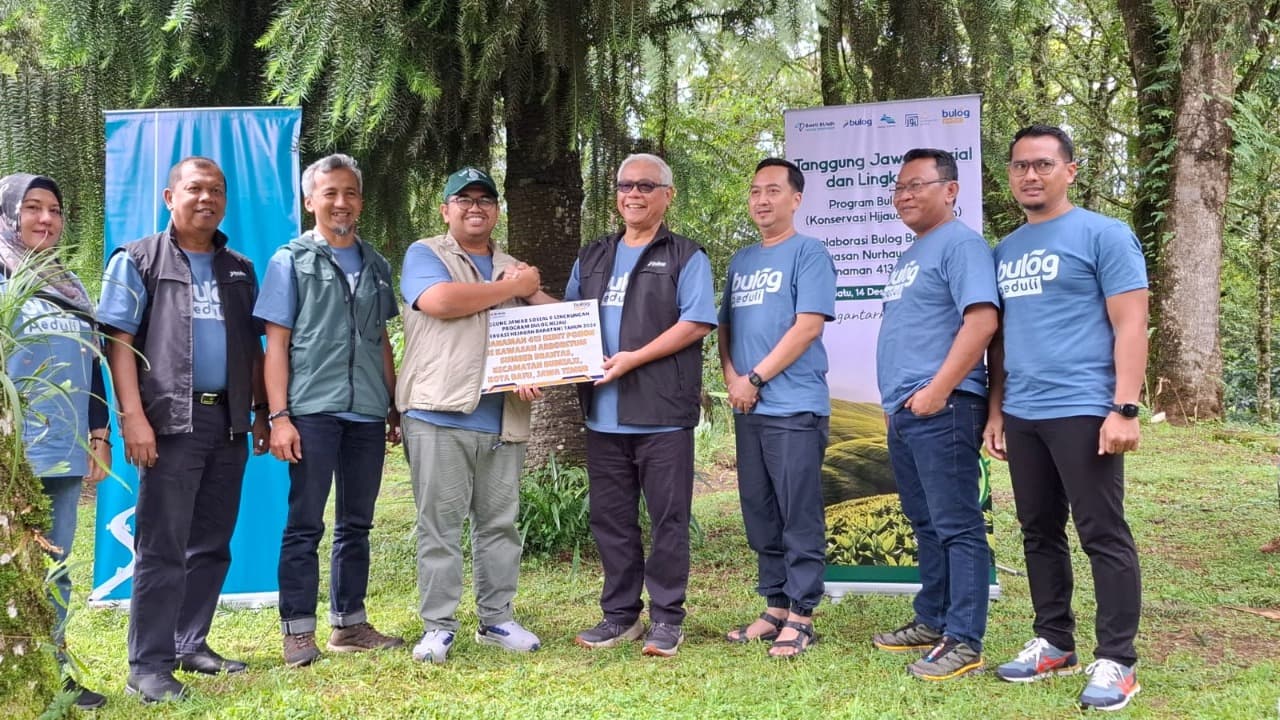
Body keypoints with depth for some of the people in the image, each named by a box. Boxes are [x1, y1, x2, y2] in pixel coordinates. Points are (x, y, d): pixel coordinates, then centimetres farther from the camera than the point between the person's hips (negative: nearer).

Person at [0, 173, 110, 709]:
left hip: (65, 451, 6)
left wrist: (99, 434, 16)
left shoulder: (70, 287, 18)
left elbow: (93, 366, 21)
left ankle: (54, 672, 15)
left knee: (53, 567, 9)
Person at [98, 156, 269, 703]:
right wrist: (133, 416, -15)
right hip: (171, 422, -5)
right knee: (161, 548, -4)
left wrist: (262, 412, 11)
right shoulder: (138, 260, 2)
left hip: (229, 422, 5)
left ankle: (192, 645, 23)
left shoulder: (239, 270, 16)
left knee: (212, 545, 11)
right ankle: (149, 667, 1)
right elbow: (119, 341, -5)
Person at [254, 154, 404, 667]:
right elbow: (276, 344, -3)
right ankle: (298, 633, 7)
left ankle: (350, 625, 21)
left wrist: (395, 409, 15)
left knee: (356, 525, 11)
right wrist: (278, 416, -10)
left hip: (367, 413, 5)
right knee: (305, 525, -1)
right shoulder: (292, 261, 2)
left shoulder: (375, 265, 15)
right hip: (313, 410, -5)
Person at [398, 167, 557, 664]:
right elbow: (440, 301, -16)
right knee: (440, 525, -2)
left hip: (503, 419, 5)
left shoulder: (515, 268, 22)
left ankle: (497, 619, 18)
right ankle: (438, 625, 6)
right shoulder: (425, 255, 5)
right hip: (440, 416, -5)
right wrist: (512, 288, -4)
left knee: (500, 524, 9)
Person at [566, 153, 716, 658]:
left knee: (668, 518, 1)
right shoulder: (592, 258, 18)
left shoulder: (685, 257, 1)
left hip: (662, 412, -5)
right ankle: (620, 613, 21)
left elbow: (697, 323, -10)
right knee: (610, 519, 10)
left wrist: (634, 358, -17)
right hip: (604, 413, 6)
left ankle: (666, 618, 10)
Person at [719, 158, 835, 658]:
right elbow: (725, 326, 19)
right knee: (760, 517, 11)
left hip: (795, 408, -7)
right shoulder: (741, 260, 18)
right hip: (748, 409, 7)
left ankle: (800, 617, 3)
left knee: (800, 519, -3)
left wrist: (756, 378, -11)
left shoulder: (808, 252, -3)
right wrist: (732, 378, 1)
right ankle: (775, 608, 21)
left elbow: (808, 325, -13)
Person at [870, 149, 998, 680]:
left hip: (941, 408, -10)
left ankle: (963, 642, -2)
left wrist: (937, 390, -21)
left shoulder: (960, 244, -8)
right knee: (926, 525, 16)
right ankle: (931, 621, 26)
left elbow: (982, 320, -20)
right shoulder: (911, 256, 21)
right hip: (903, 412, 10)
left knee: (957, 527, -6)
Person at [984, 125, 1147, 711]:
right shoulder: (1005, 251, 15)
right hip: (1021, 416, 7)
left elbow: (1130, 326, -9)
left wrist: (1124, 409, -16)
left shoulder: (1103, 234, -3)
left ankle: (1116, 661, 6)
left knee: (1103, 536, -2)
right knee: (1040, 534, 13)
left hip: (1083, 412, -7)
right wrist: (995, 411, 14)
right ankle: (1054, 643, 25)